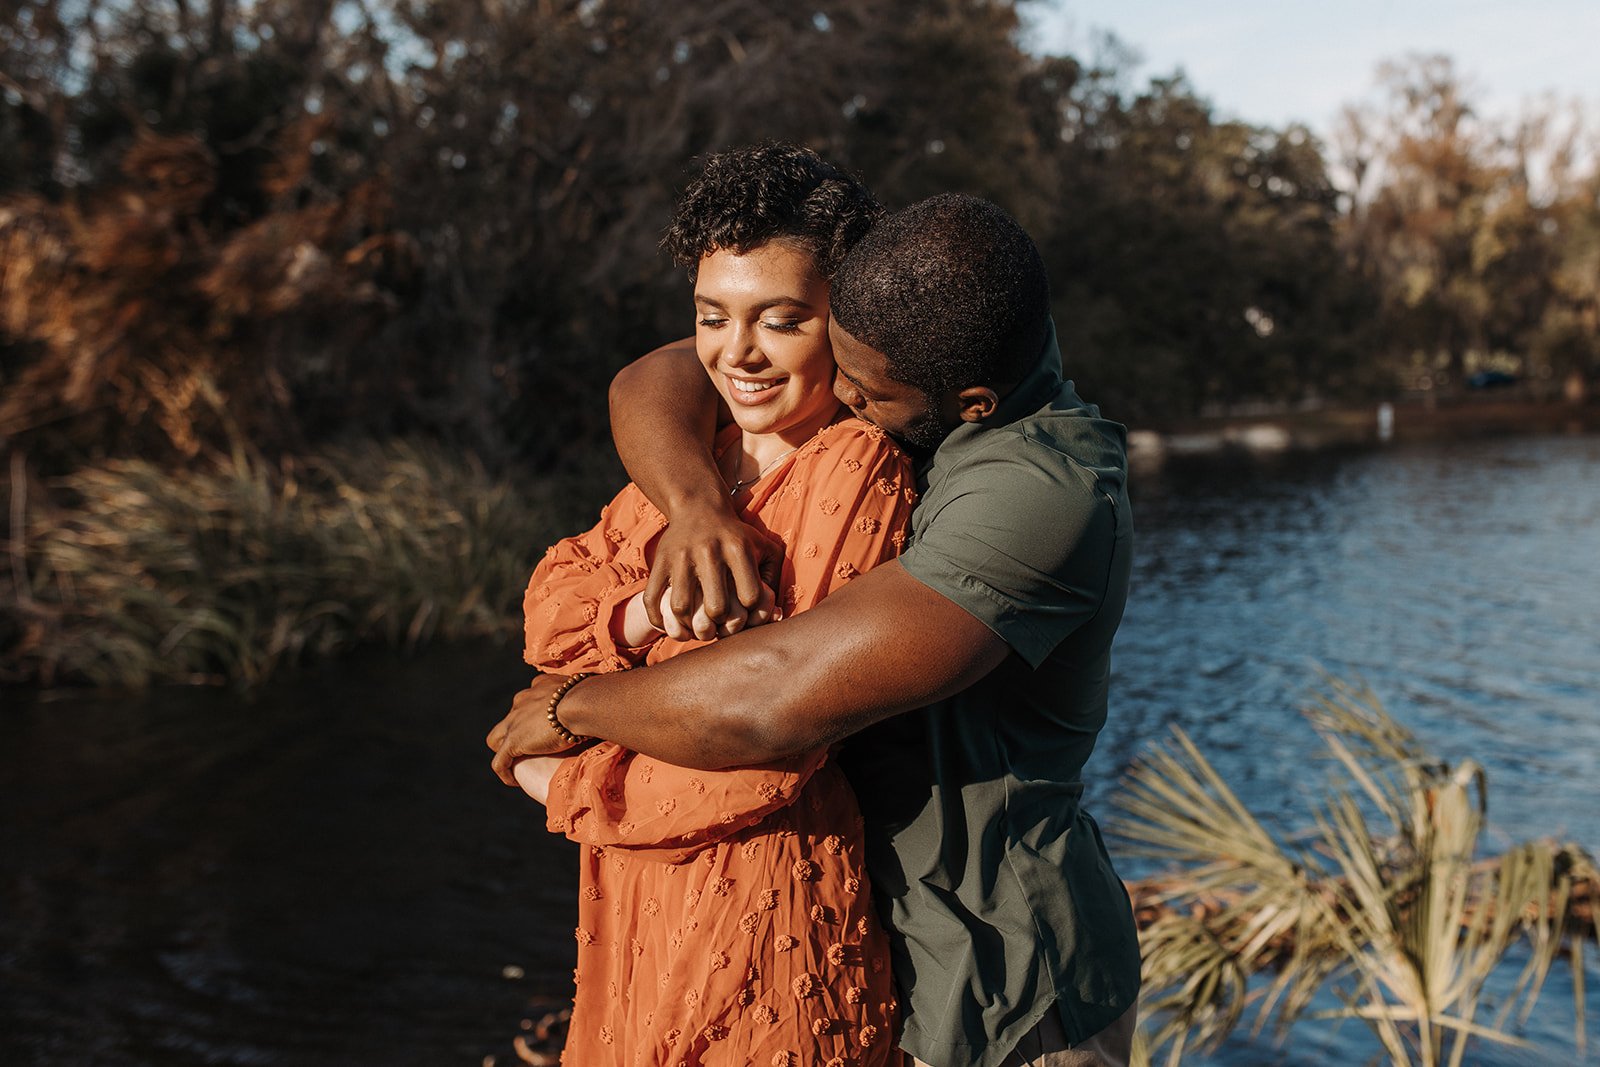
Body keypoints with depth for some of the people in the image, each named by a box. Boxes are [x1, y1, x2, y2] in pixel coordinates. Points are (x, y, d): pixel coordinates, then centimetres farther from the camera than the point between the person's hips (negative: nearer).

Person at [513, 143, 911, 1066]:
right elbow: (553, 602, 4)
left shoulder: (856, 468, -17)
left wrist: (568, 788, -9)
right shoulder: (701, 450, 8)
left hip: (762, 908, -7)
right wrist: (649, 612, -19)